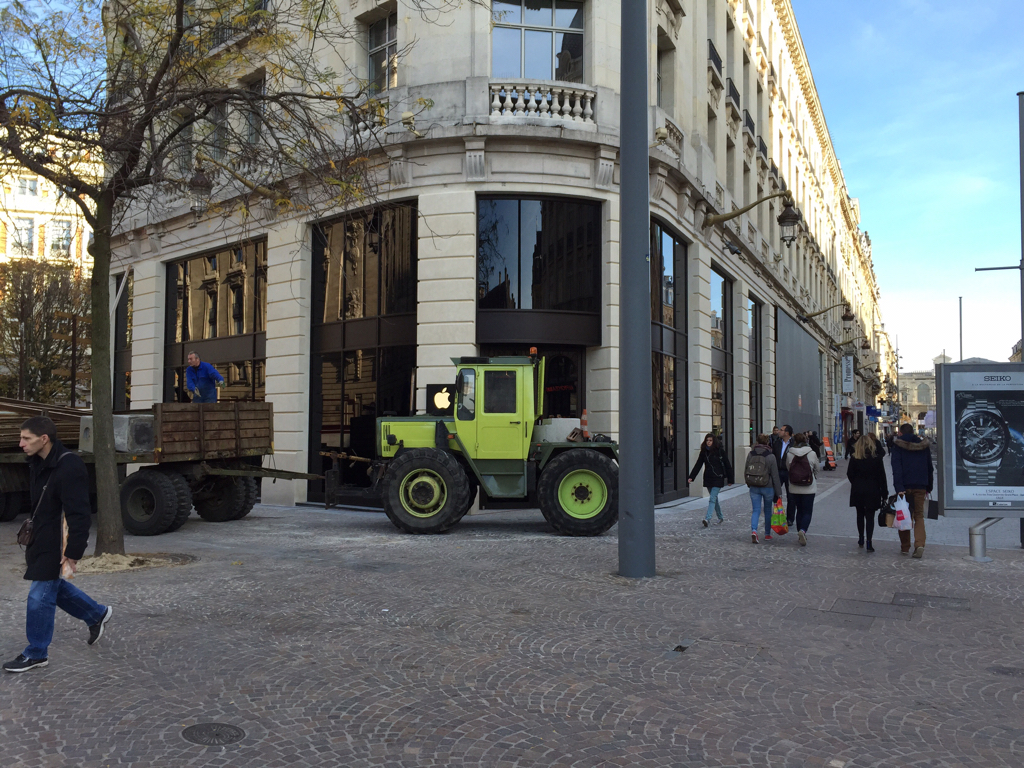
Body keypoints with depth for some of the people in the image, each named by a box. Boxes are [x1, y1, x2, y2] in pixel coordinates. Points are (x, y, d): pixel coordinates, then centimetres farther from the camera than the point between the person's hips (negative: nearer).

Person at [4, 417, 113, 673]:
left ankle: (36, 654, 15)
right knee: (53, 586, 19)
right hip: (41, 541, 9)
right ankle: (97, 614, 37)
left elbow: (79, 514, -26)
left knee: (40, 597, -1)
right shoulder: (38, 464, 4)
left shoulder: (69, 467, -25)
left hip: (57, 544, -9)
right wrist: (32, 539, 19)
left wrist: (73, 552, -26)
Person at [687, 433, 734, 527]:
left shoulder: (720, 451, -5)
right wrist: (691, 477, -5)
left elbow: (727, 466, -1)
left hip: (718, 478, -5)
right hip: (708, 479, 5)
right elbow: (698, 465, 4)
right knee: (714, 498, 14)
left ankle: (707, 518, -22)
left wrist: (730, 480, -1)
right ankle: (721, 517, 30)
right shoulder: (704, 452, 6)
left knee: (712, 499, -14)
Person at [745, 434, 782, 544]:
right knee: (768, 510, 14)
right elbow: (775, 475, -9)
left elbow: (745, 471, 6)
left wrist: (748, 483, 23)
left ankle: (753, 530, -19)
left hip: (754, 487, 2)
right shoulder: (770, 456, -11)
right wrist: (779, 492, -5)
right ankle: (767, 534, 24)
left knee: (756, 510, 5)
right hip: (767, 487, -2)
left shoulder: (750, 454, -1)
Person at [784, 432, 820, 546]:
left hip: (794, 488, 2)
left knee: (799, 510, 15)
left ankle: (800, 534, 17)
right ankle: (802, 530, -20)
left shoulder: (789, 454, -6)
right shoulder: (811, 453, -8)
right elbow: (816, 469, 6)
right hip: (809, 488, -2)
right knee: (807, 511, 3)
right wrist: (815, 481, 24)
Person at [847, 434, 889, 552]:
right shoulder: (876, 457, -7)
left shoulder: (854, 458, -4)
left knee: (860, 515, 17)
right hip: (872, 491, -1)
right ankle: (869, 542, -5)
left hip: (857, 490, 1)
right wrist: (884, 494, 1)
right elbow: (882, 476, -4)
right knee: (870, 516, 2)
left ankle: (861, 539, 24)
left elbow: (849, 474, -2)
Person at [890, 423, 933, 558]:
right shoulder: (924, 445, 8)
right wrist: (929, 487, 20)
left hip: (905, 486, -2)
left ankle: (904, 547, 14)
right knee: (919, 516, 7)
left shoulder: (898, 445, -4)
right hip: (920, 486, 2)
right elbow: (930, 467, 13)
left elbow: (896, 468, -14)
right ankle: (919, 545, -13)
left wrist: (899, 487, -19)